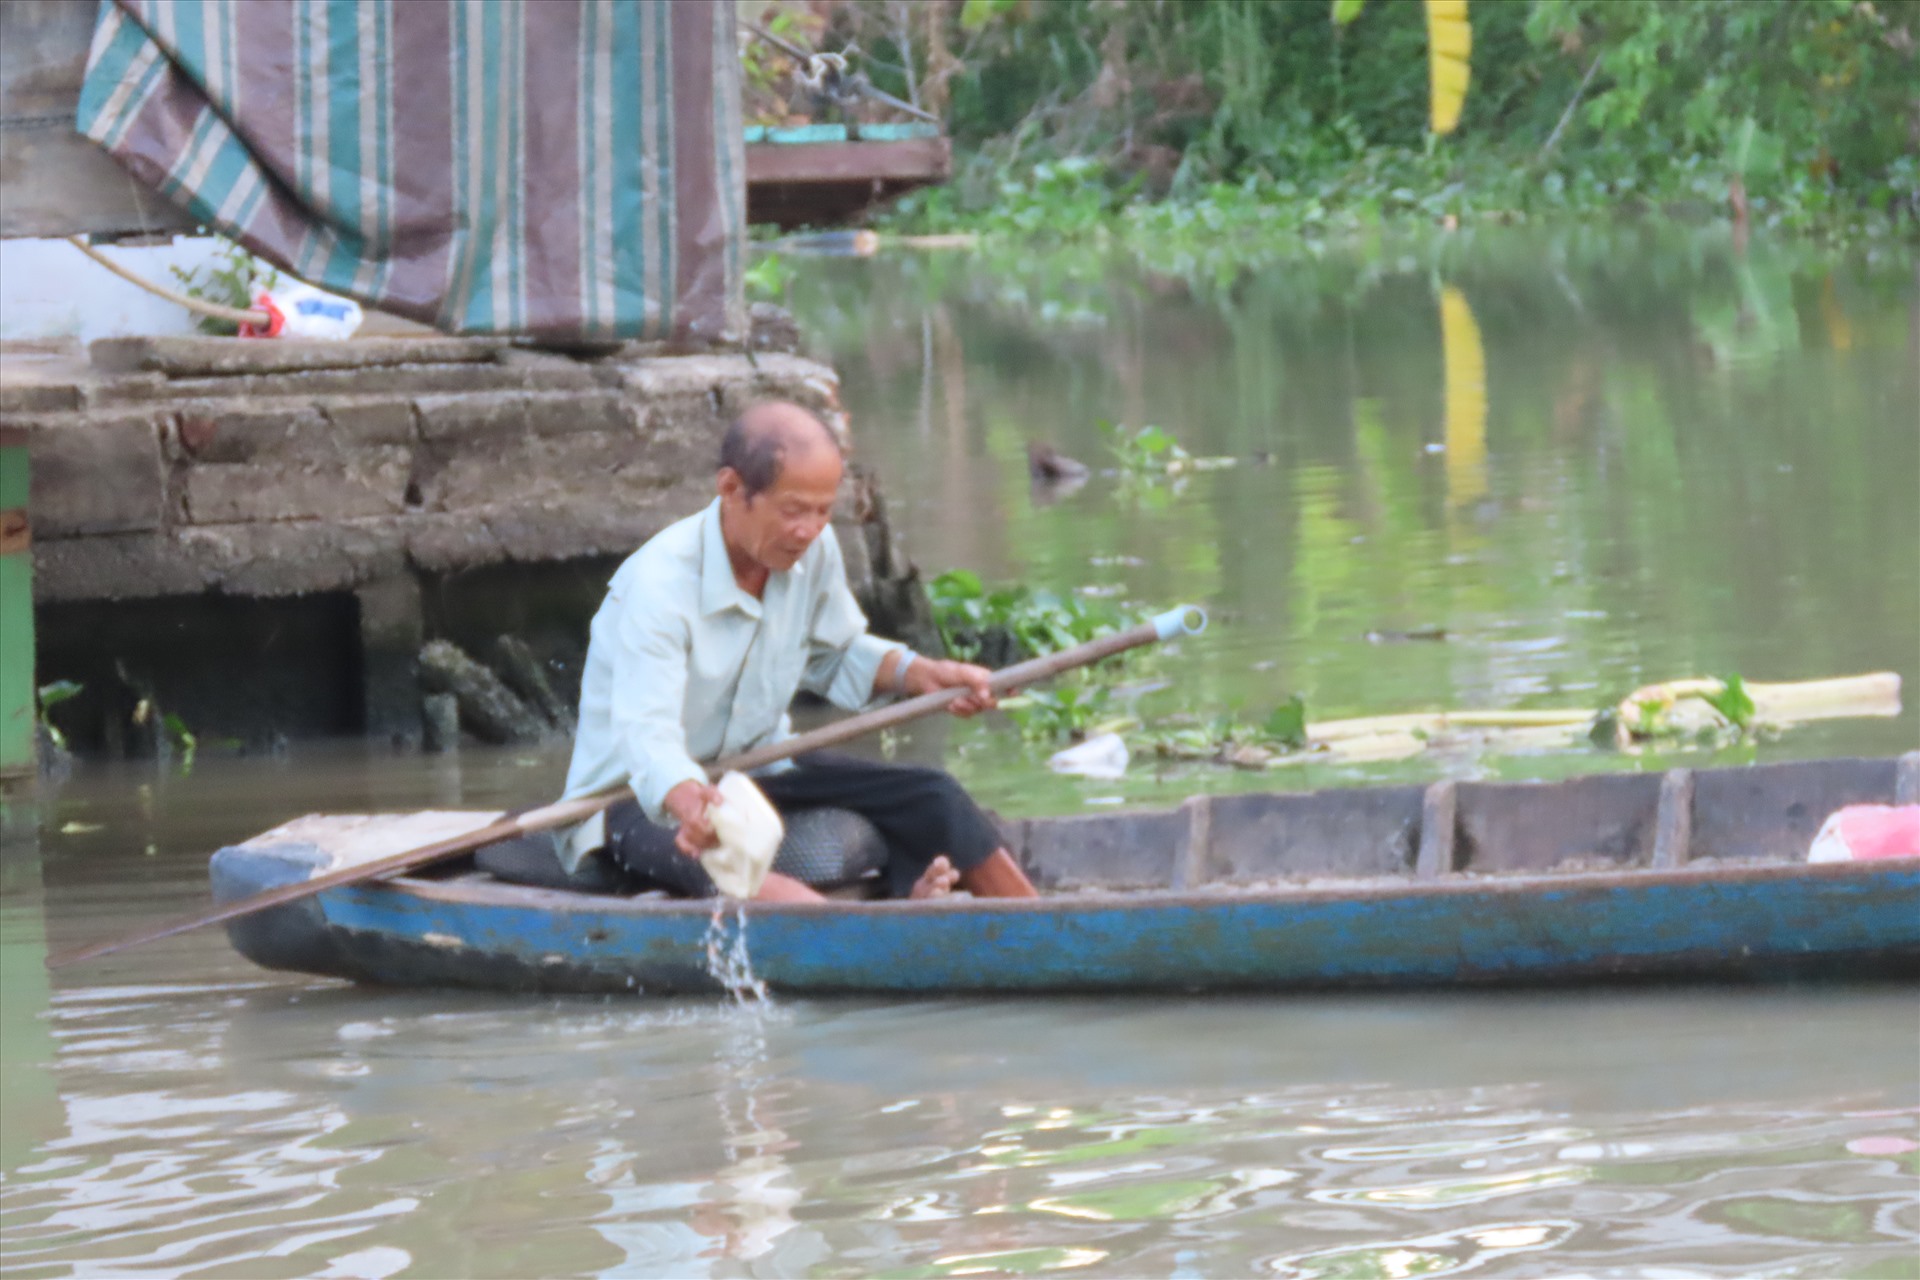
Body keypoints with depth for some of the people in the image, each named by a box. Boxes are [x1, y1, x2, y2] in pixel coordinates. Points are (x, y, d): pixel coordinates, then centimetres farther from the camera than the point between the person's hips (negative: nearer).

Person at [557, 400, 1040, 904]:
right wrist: (690, 802, -62)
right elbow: (647, 735, -40)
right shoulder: (659, 582, -28)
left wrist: (921, 674, -3)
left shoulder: (814, 550, -5)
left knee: (929, 798, -9)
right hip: (639, 796, -8)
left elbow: (838, 657, 16)